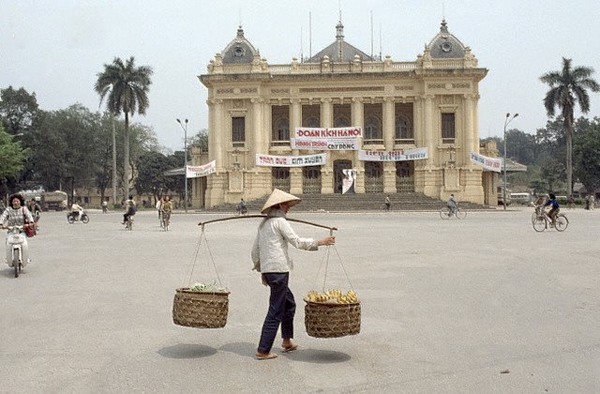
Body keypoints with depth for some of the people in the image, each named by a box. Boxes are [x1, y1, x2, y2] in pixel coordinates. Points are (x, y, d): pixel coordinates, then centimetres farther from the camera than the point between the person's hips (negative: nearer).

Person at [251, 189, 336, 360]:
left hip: (267, 270, 9)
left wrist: (261, 270, 27)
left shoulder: (263, 224, 18)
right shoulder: (279, 221, -8)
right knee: (275, 312, -4)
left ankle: (287, 341, 29)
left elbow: (254, 251, 20)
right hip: (278, 270, -9)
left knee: (289, 303, 23)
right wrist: (319, 242, -9)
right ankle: (263, 351, -1)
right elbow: (297, 242, -15)